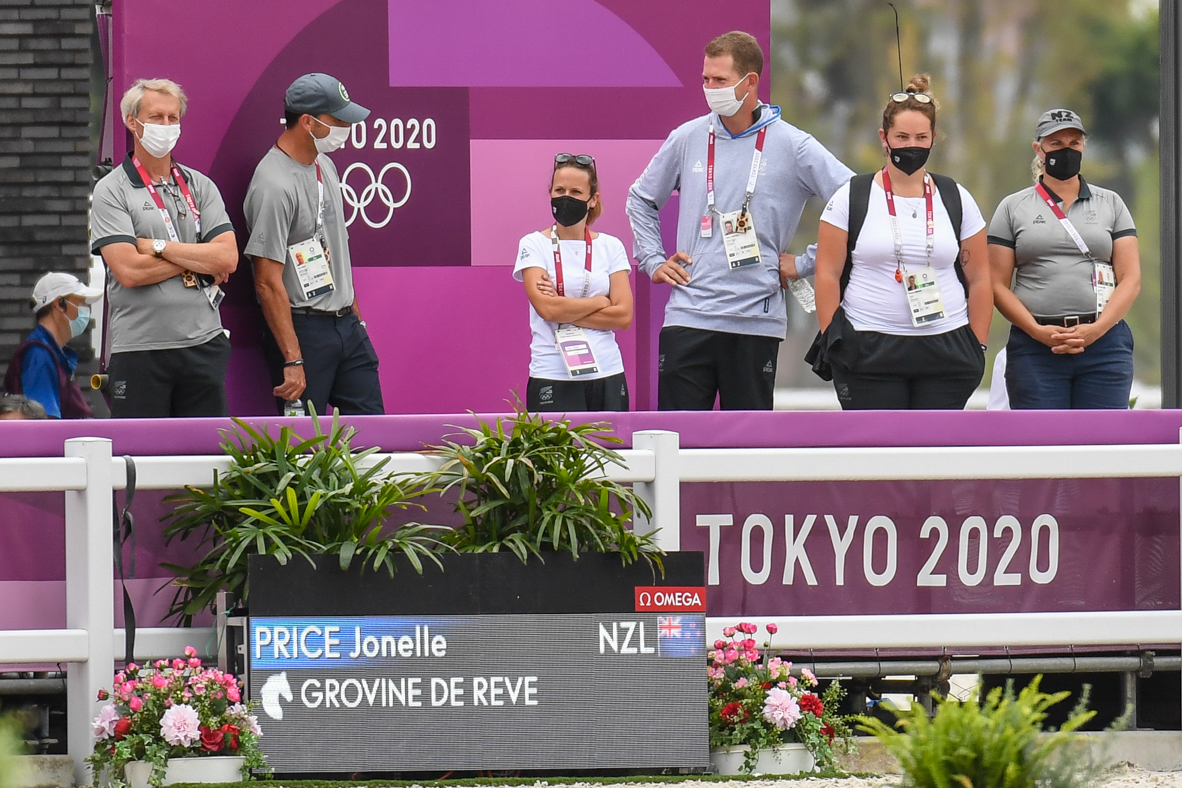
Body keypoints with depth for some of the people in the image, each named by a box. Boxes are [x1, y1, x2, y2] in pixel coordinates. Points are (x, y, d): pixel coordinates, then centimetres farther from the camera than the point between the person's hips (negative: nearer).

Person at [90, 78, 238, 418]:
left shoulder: (200, 186, 12)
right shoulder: (111, 192, 0)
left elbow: (227, 259, -1)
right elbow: (128, 270, -12)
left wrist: (158, 247, -7)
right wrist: (196, 261, -3)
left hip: (203, 345, 3)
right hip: (139, 348, -3)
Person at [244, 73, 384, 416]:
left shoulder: (325, 166, 11)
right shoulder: (274, 185, -18)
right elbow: (268, 282, -20)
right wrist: (292, 361, -22)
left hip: (347, 324, 9)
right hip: (303, 330, -9)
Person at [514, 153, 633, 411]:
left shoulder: (611, 247, 10)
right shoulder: (534, 245, 4)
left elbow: (623, 316, 0)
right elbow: (547, 309, -9)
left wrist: (565, 310, -7)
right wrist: (599, 302, -1)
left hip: (607, 375, 2)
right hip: (553, 378, -2)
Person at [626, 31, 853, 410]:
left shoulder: (791, 146, -3)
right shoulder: (687, 140, 7)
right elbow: (641, 200, 23)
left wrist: (804, 264, -4)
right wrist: (653, 261, 12)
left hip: (756, 321, -2)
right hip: (688, 318, 2)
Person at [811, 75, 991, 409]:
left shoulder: (956, 200, 8)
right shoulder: (852, 197, 2)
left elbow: (979, 279, 10)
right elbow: (828, 275, 1)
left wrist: (977, 348, 4)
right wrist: (832, 339, -7)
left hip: (944, 354, 2)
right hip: (868, 353, -2)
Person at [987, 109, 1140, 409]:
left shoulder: (1111, 204, 13)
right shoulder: (1012, 208, 10)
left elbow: (1130, 278, 6)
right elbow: (998, 285, 4)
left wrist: (1097, 328, -10)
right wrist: (1038, 332, -11)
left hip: (1104, 342, 1)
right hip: (1034, 348, -1)